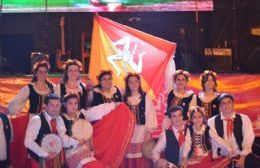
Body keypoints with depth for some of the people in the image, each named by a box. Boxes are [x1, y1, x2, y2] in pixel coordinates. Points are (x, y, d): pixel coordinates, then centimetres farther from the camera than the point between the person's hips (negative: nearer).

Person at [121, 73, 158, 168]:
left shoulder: (146, 98, 1)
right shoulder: (125, 99, 10)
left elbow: (150, 114, -3)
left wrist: (149, 131, -10)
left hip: (142, 134, -2)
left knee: (142, 160, -5)